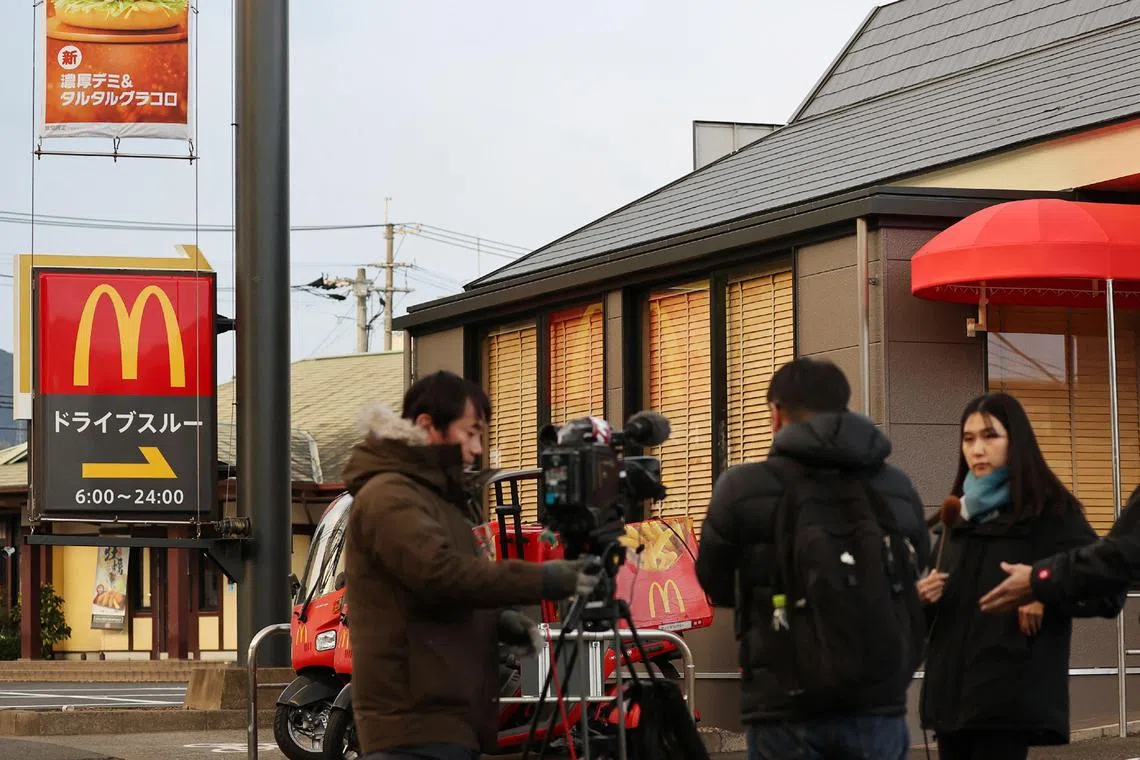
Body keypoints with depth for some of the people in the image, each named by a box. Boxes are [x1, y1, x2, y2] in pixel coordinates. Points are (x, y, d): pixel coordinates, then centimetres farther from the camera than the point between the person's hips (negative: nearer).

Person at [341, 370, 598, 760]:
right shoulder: (388, 497, -10)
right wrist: (543, 580, -21)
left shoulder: (434, 494, 23)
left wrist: (496, 620, 8)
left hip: (444, 718, 10)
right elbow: (443, 574, -24)